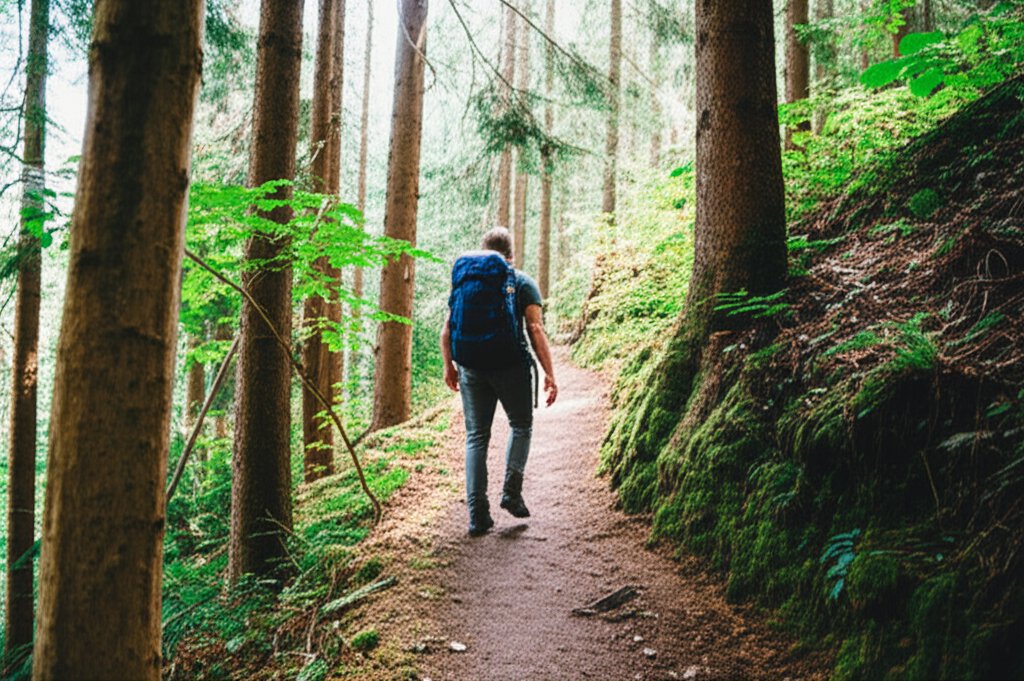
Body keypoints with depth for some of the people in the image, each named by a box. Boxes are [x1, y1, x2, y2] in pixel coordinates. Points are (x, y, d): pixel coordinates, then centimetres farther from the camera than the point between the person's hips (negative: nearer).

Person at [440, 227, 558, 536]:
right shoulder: (522, 282, 0)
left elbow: (447, 330, 7)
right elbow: (536, 330, -8)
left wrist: (449, 366, 20)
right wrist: (549, 373, -6)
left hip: (472, 368, 3)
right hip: (512, 366, -2)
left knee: (476, 437, 9)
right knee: (521, 426, 19)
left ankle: (477, 514, 6)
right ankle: (511, 492, 6)